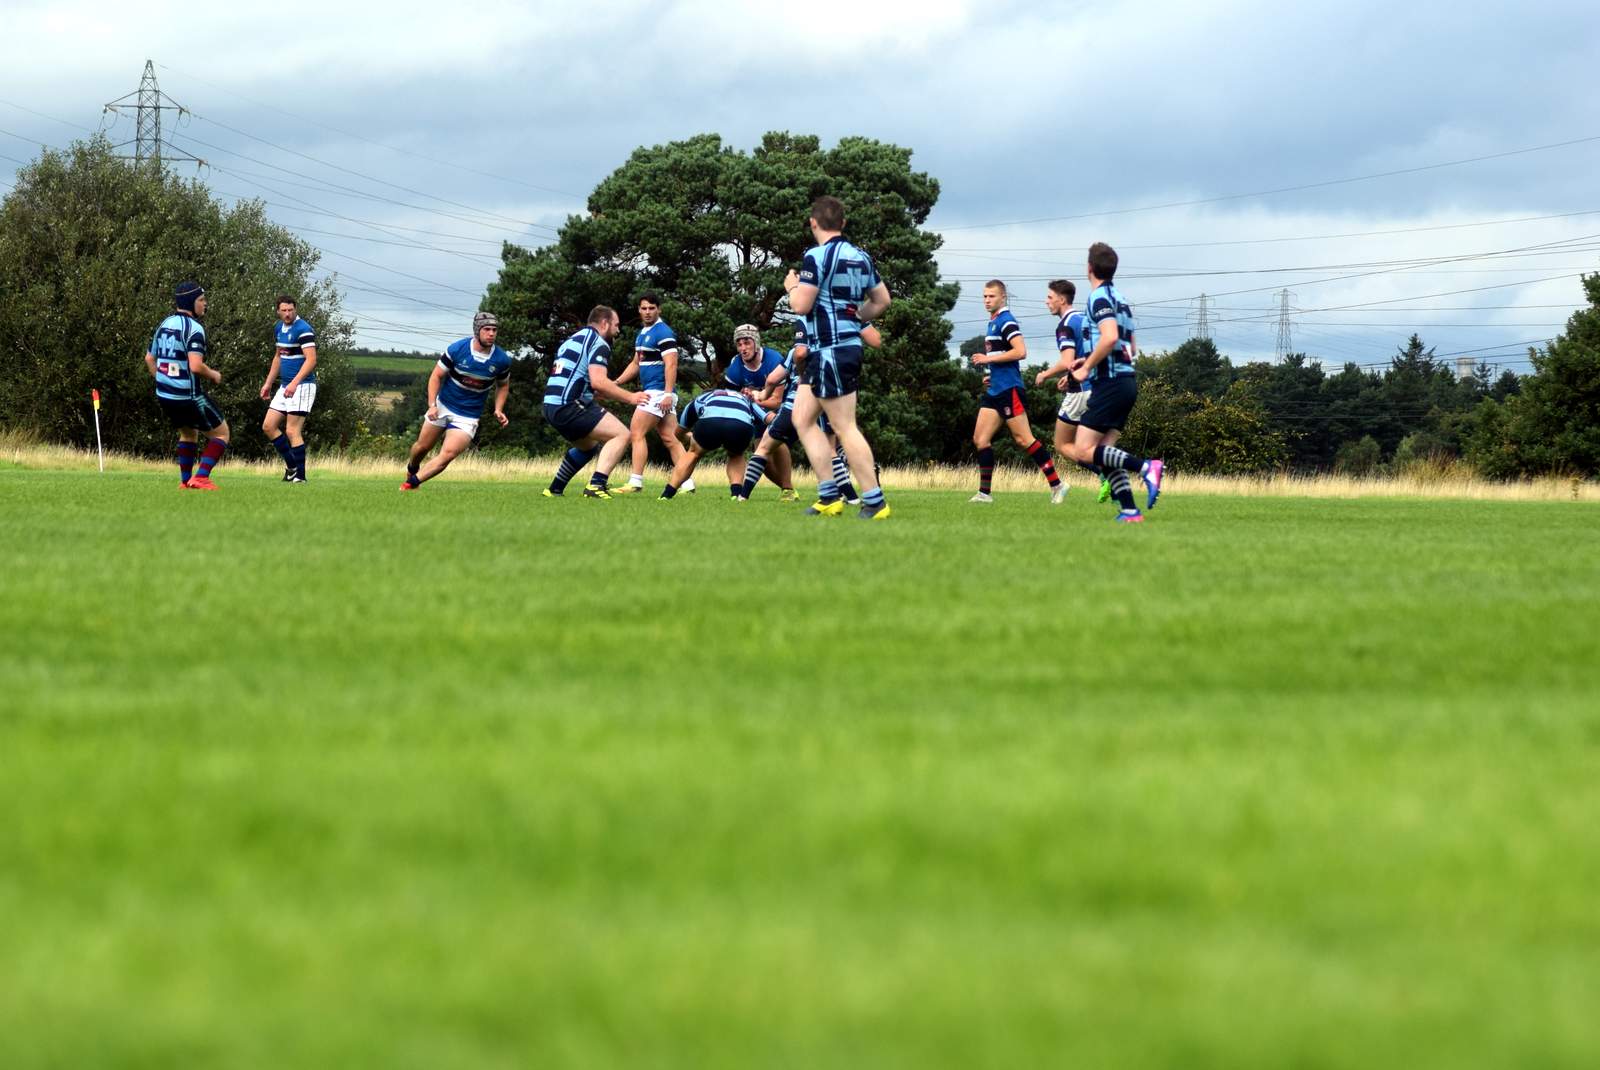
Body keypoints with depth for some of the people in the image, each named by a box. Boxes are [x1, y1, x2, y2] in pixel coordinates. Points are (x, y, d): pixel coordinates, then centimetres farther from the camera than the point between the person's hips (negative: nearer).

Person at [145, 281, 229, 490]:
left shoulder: (165, 324, 10)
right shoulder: (193, 328, -16)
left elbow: (149, 358, 18)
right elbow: (195, 366, -25)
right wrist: (214, 375, -7)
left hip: (164, 395, 8)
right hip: (188, 396, -8)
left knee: (188, 433, 29)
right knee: (221, 433, 5)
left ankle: (185, 479, 23)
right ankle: (201, 477, -8)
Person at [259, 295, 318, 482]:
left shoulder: (303, 330, -15)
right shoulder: (279, 328, 12)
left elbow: (311, 359, -23)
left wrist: (295, 383, -32)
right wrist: (268, 383, 23)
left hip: (302, 385, -9)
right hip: (285, 387, 9)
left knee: (292, 431, -12)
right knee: (268, 426, 6)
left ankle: (300, 475, -5)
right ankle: (291, 465, 17)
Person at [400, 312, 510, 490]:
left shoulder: (502, 360, -10)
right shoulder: (457, 349, -15)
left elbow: (503, 385, 11)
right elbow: (436, 375, -6)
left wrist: (498, 410, -4)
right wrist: (432, 405, -16)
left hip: (468, 417, 0)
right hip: (443, 406, 1)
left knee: (448, 454, -18)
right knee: (422, 447, 10)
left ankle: (411, 483, -9)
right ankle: (411, 469, 44)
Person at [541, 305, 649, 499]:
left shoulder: (573, 340, 24)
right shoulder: (598, 343, -5)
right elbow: (598, 381, -19)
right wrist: (630, 397, -12)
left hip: (551, 406, 10)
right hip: (571, 405, -10)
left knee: (588, 445, 30)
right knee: (621, 435, -9)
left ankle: (554, 489, 31)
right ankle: (596, 485, -22)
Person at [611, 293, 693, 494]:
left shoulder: (663, 333, -11)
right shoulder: (642, 334, 18)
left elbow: (671, 364, -19)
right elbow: (636, 363, 27)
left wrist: (668, 394, -26)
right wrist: (616, 382, 18)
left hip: (659, 392, -9)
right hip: (652, 392, 9)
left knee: (636, 432, -10)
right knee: (669, 438, 6)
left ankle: (636, 482, -11)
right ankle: (687, 483, 4)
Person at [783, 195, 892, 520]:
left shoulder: (817, 257, -14)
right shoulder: (861, 257, 12)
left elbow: (801, 305, -16)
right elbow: (882, 300, 19)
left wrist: (792, 287, 4)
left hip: (830, 350, -9)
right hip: (850, 343, 9)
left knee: (845, 429, -8)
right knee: (802, 419, 13)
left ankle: (875, 502, -9)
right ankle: (829, 496, 10)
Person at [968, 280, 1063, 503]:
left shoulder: (1006, 321, -11)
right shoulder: (993, 323, 18)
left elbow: (1020, 352, -22)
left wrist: (988, 359, -17)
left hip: (1009, 390, -10)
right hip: (994, 391, 10)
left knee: (1023, 439, -9)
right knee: (980, 439, 4)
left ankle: (1056, 485, -5)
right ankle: (984, 492, 6)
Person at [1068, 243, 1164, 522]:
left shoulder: (1099, 298, -9)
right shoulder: (1119, 299, 19)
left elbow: (1110, 337, -25)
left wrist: (1087, 368, -15)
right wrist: (1091, 361, 24)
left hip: (1111, 383, -9)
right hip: (1127, 381, 9)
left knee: (1083, 451, -11)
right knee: (1104, 452, 8)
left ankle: (1146, 467, -22)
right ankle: (1130, 510, -2)